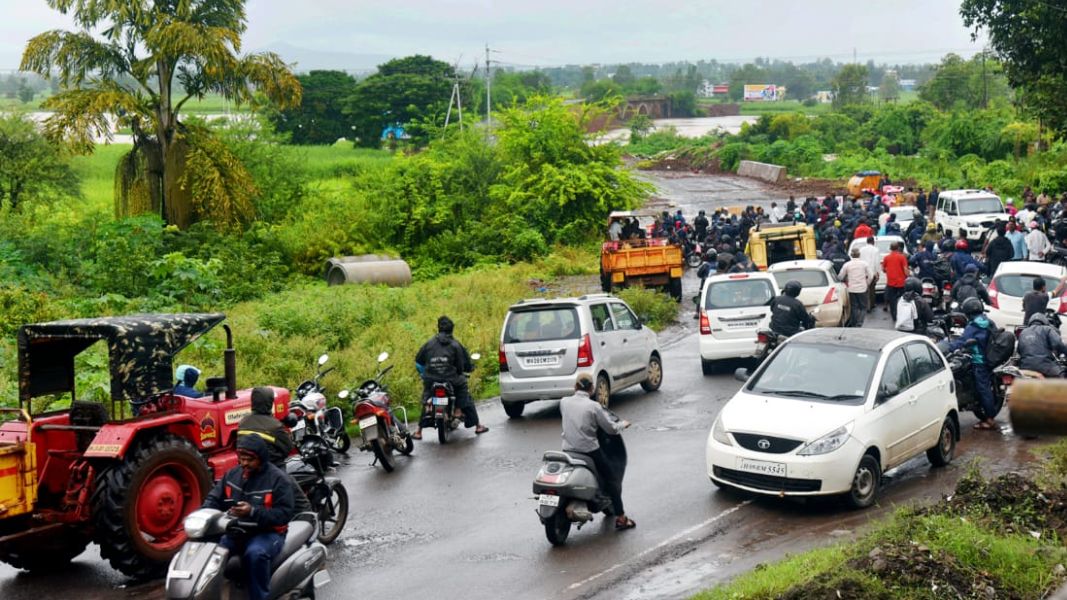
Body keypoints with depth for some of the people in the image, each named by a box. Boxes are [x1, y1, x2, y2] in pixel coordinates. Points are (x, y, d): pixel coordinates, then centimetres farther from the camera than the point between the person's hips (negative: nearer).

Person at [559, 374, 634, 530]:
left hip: (568, 451, 4)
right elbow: (611, 428, -8)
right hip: (590, 451, -4)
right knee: (612, 479, 12)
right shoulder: (593, 406, -11)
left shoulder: (564, 402, 0)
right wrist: (623, 424, 13)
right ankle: (620, 518, 12)